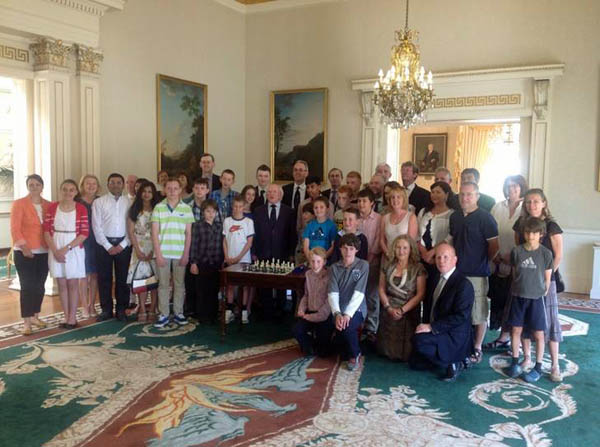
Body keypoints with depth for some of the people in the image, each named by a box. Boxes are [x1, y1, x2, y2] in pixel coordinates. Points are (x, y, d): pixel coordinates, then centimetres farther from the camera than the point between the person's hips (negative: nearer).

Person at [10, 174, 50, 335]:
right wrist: (24, 247, -19)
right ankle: (26, 322, 3)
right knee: (27, 286, -3)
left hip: (44, 252, 4)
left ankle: (34, 316, 26)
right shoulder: (19, 204, -4)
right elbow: (15, 228, -10)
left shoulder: (48, 205, 8)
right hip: (24, 252, -4)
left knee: (39, 286, 11)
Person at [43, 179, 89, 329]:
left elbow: (85, 233, -8)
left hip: (74, 249, -2)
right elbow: (47, 230, 0)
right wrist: (55, 250, -11)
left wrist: (67, 248, -15)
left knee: (73, 283, 3)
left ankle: (72, 318, 10)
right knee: (61, 284, 7)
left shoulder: (81, 209, -3)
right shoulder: (52, 207, 3)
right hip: (56, 250, 2)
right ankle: (67, 317, 15)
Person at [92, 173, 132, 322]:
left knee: (122, 278, 6)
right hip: (104, 243, 0)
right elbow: (96, 227, -3)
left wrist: (122, 245, -7)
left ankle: (121, 309, 17)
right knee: (104, 278, 5)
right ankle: (106, 310, 16)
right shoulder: (98, 202, 2)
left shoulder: (129, 202, 4)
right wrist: (108, 246, -8)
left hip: (123, 244, 1)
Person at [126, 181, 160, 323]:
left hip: (154, 248, -1)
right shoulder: (134, 210, 7)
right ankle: (142, 310, 4)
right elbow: (130, 231, 3)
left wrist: (154, 251, -11)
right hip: (139, 248, 1)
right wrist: (138, 250, -6)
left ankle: (152, 310, 3)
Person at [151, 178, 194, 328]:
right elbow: (154, 233, 0)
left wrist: (186, 254, -2)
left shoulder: (186, 209, 3)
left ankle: (178, 313, 17)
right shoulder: (158, 208, 2)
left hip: (180, 253, 0)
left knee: (179, 284, 6)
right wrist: (158, 254, -6)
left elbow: (188, 234, 4)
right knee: (163, 284, 4)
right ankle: (164, 315, 11)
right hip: (163, 252, 0)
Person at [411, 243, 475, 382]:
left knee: (418, 340, -30)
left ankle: (453, 363, -9)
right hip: (434, 332, 8)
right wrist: (425, 325, 1)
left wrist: (432, 327, -25)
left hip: (454, 337, -8)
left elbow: (461, 316, -25)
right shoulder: (434, 278, 6)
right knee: (415, 363, 8)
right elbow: (427, 305, 17)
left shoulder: (464, 284, -19)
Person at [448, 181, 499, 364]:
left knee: (479, 313, 2)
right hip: (456, 271, 6)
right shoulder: (455, 217, 11)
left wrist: (482, 262, 2)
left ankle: (477, 349, 14)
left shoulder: (485, 217, -9)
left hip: (476, 274, -6)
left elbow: (494, 246, -8)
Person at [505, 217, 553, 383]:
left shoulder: (546, 253, -7)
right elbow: (514, 274, 8)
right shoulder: (516, 251, -1)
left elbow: (547, 279, -1)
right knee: (516, 330, 10)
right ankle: (515, 363, 25)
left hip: (536, 298, -2)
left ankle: (538, 368, 17)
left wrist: (543, 294, -1)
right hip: (518, 297, 2)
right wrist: (517, 289, 5)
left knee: (538, 334, 5)